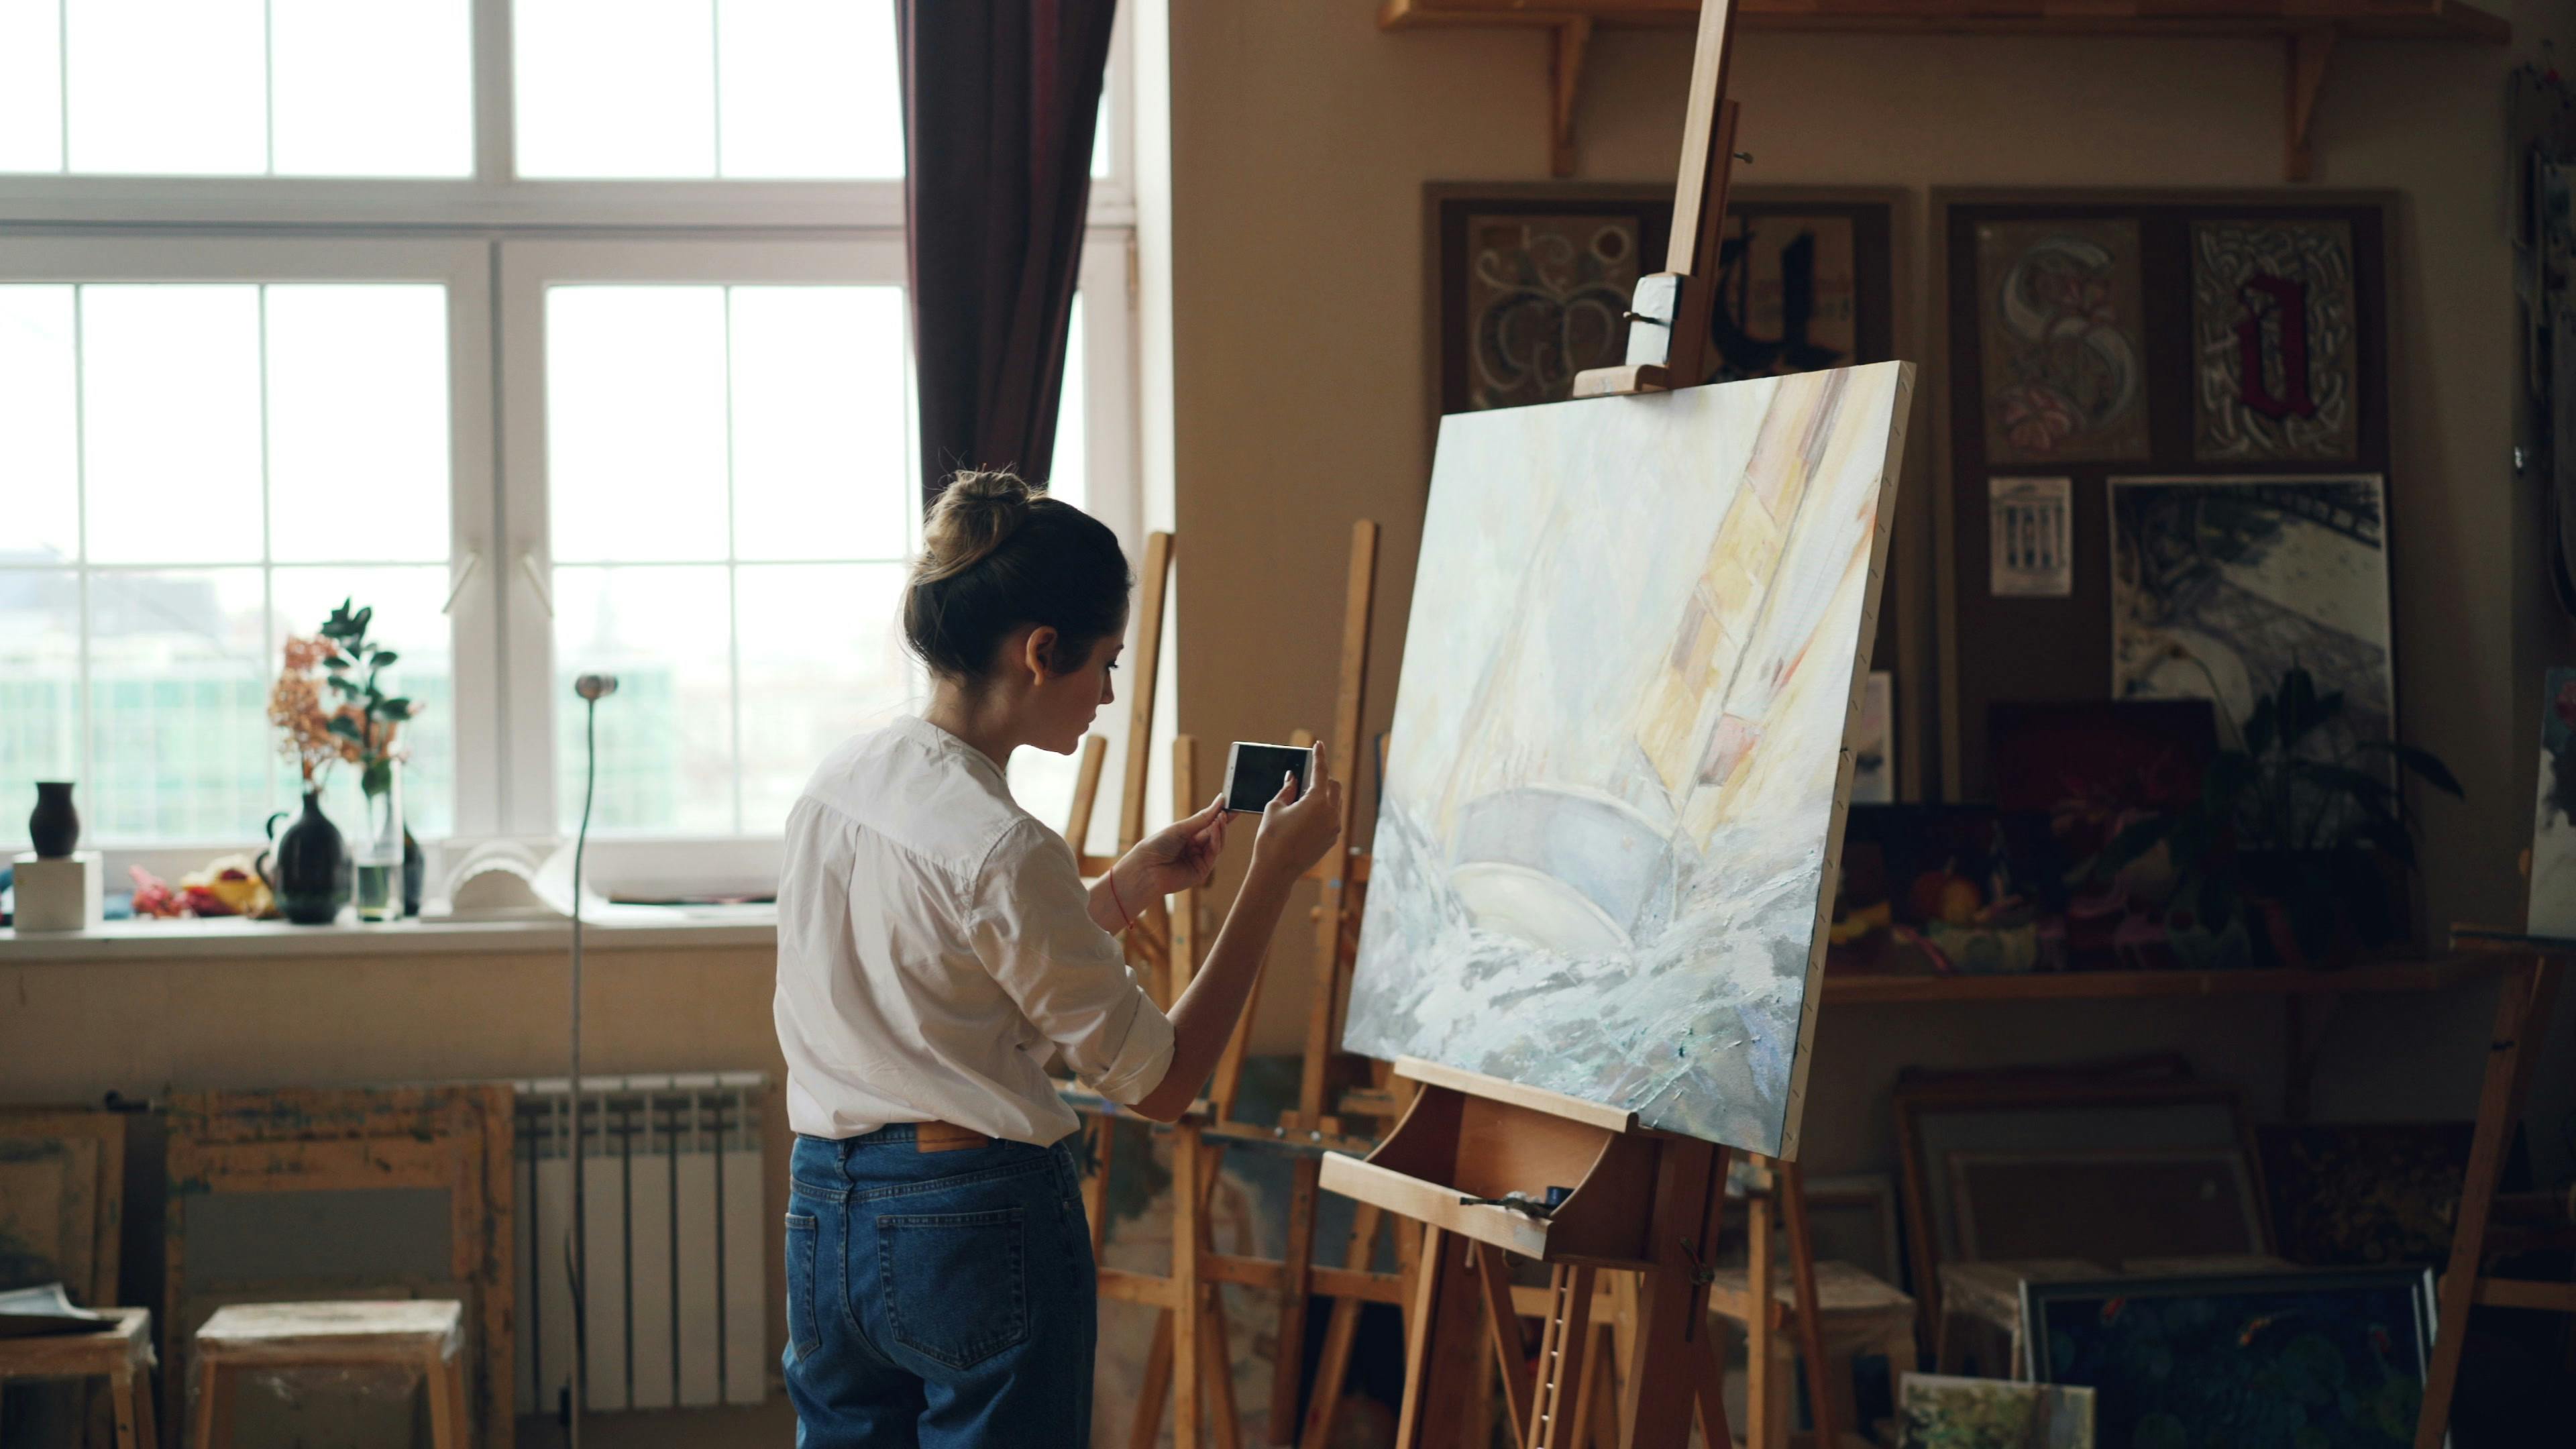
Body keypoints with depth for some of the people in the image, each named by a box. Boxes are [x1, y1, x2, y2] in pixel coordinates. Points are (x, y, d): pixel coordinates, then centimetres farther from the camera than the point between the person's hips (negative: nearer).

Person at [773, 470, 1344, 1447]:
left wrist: (1130, 887, 17)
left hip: (823, 1214, 8)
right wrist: (1274, 876, -8)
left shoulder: (836, 785, 4)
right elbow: (1162, 1083, -12)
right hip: (976, 1224, -8)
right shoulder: (1005, 851, -20)